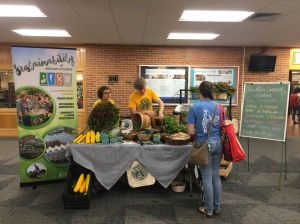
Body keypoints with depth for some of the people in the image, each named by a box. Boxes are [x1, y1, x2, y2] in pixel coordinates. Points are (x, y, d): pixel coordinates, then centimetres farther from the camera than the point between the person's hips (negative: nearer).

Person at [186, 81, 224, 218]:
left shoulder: (195, 107, -10)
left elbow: (190, 131, -11)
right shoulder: (219, 106, 3)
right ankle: (217, 208, 27)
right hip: (218, 143, 5)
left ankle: (209, 210, 18)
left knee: (207, 177, 6)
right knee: (216, 176, 15)